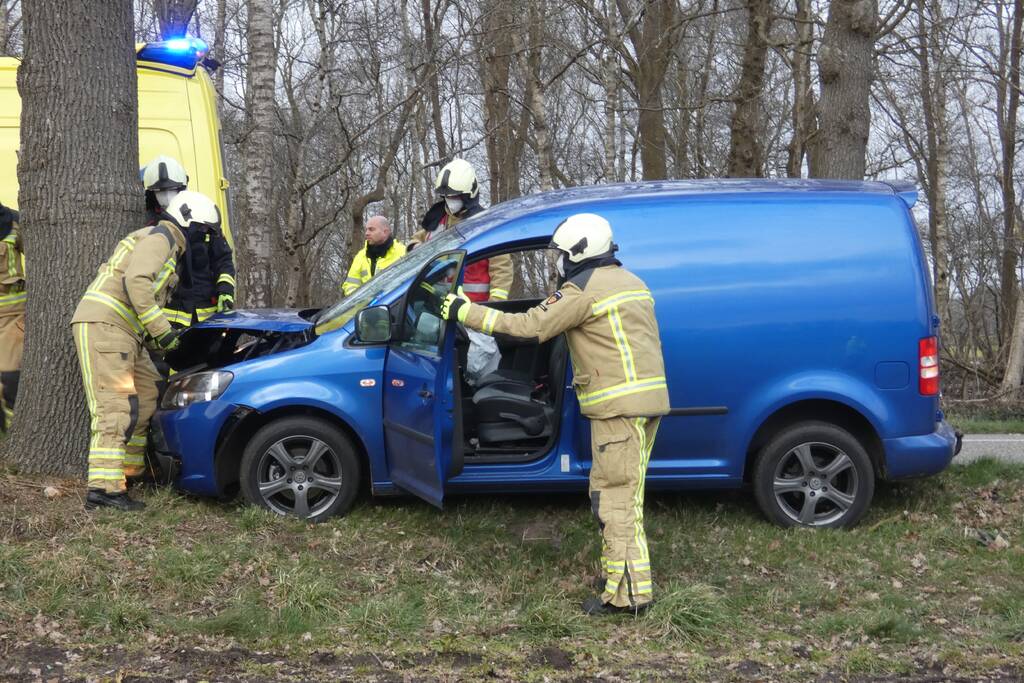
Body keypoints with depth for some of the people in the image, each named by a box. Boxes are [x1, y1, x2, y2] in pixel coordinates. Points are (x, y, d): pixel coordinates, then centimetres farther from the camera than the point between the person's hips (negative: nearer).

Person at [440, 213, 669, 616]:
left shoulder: (584, 290, -11)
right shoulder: (627, 281, 19)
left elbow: (528, 328, -13)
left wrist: (464, 312, -7)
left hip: (620, 406, -10)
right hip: (646, 400, 10)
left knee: (616, 497, -8)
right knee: (611, 492, 17)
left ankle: (628, 591, -9)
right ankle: (619, 569, 25)